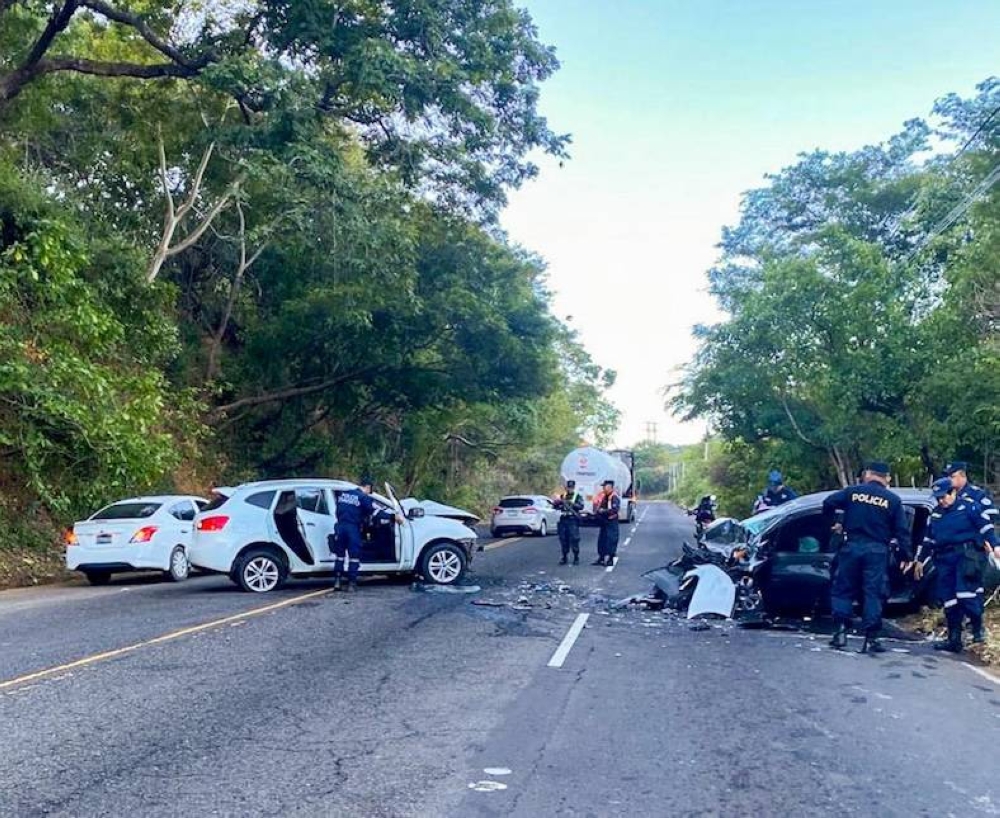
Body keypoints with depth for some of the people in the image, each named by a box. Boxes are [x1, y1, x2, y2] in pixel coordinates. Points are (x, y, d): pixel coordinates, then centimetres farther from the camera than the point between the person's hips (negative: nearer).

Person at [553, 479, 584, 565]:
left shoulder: (578, 496, 3)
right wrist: (557, 502, -9)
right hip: (563, 519, 4)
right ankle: (564, 557, 14)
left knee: (574, 539, -7)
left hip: (573, 520, -4)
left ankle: (576, 558, 0)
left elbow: (581, 506, -10)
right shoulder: (562, 496, 14)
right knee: (563, 539, 5)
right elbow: (556, 506, 13)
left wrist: (572, 503, -23)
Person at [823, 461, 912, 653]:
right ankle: (871, 638, 1)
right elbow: (902, 531, 1)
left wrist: (836, 523, 16)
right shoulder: (893, 500, 3)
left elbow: (828, 503, -1)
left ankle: (841, 631, 0)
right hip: (877, 551, 0)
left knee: (843, 590, 10)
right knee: (873, 594, 3)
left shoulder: (853, 491, 4)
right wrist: (906, 556, 6)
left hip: (852, 547, 1)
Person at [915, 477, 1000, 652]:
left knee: (966, 592, -18)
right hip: (945, 559, 7)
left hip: (968, 555, -6)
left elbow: (986, 527, -6)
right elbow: (927, 539, 23)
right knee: (949, 598, 5)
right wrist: (919, 560, 24)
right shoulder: (936, 514, 17)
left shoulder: (969, 506, -2)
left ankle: (978, 628, 2)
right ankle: (954, 639, 10)